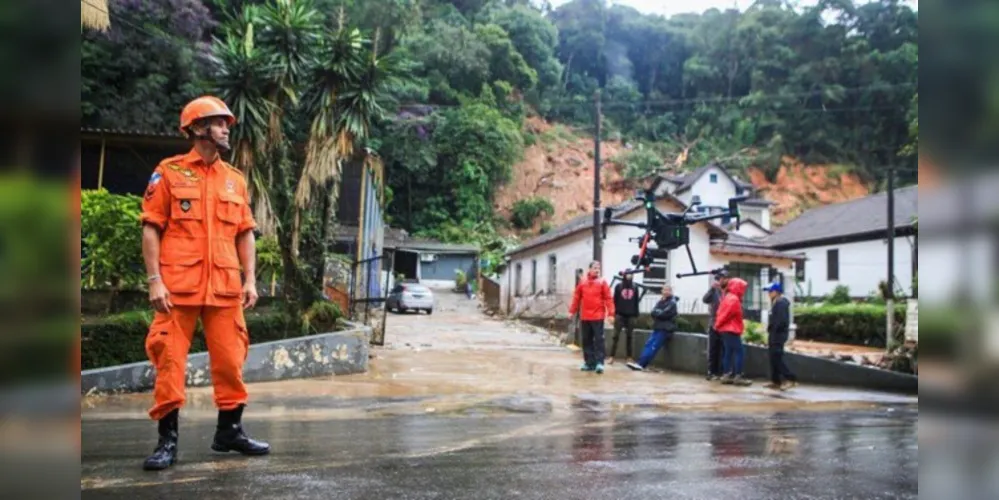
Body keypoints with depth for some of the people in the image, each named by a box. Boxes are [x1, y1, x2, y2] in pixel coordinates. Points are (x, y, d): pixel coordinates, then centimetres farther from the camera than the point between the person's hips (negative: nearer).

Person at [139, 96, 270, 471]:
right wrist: (155, 280, -10)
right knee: (170, 362, -1)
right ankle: (167, 440, 9)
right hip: (178, 286, -4)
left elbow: (245, 233, 14)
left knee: (230, 360, 7)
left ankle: (230, 431, 21)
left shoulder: (235, 179, 14)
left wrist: (250, 279, 5)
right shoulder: (169, 172, 2)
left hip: (225, 288, 4)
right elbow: (151, 229, -1)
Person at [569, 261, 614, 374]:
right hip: (585, 317, 4)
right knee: (587, 341, 9)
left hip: (598, 317, -4)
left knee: (599, 340, -6)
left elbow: (608, 298, -5)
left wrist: (610, 313, -12)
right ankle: (589, 363, 16)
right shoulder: (582, 283, 8)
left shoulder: (602, 282, 0)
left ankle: (599, 363, -6)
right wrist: (572, 311, 13)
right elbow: (576, 298, 13)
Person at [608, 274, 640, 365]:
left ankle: (629, 357, 14)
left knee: (629, 336, 8)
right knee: (616, 336, -4)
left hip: (631, 315, 2)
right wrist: (614, 312, -6)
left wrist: (636, 314, 3)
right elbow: (615, 300, 1)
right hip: (620, 314, -2)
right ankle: (611, 357, -3)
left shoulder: (635, 287, 9)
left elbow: (636, 302, 9)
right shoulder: (618, 286, 3)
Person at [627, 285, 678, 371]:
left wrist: (657, 312, 0)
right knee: (648, 344, -7)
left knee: (653, 346, -16)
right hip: (657, 328, 7)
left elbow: (664, 314, -16)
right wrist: (659, 313, -12)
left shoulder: (672, 303, -5)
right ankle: (640, 363, -15)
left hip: (666, 329, -7)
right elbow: (653, 312, 6)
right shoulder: (660, 301, 17)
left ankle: (641, 364, -26)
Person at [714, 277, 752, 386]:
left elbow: (723, 314, 16)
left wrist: (719, 325, 9)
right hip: (731, 330, -10)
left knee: (728, 352, 11)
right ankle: (738, 376, -10)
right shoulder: (734, 299, -16)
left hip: (726, 330, 10)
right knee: (739, 352, -8)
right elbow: (727, 314, -18)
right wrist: (718, 325, -6)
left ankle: (727, 375, 11)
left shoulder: (727, 297, 17)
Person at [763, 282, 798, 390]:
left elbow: (781, 321, -24)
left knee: (777, 358, -10)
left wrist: (772, 328, -17)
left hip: (778, 334, -10)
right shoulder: (776, 303, 16)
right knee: (773, 358, 11)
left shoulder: (781, 303, -16)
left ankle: (791, 379, -8)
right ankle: (775, 381, 15)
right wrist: (770, 329, 10)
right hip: (775, 334, 10)